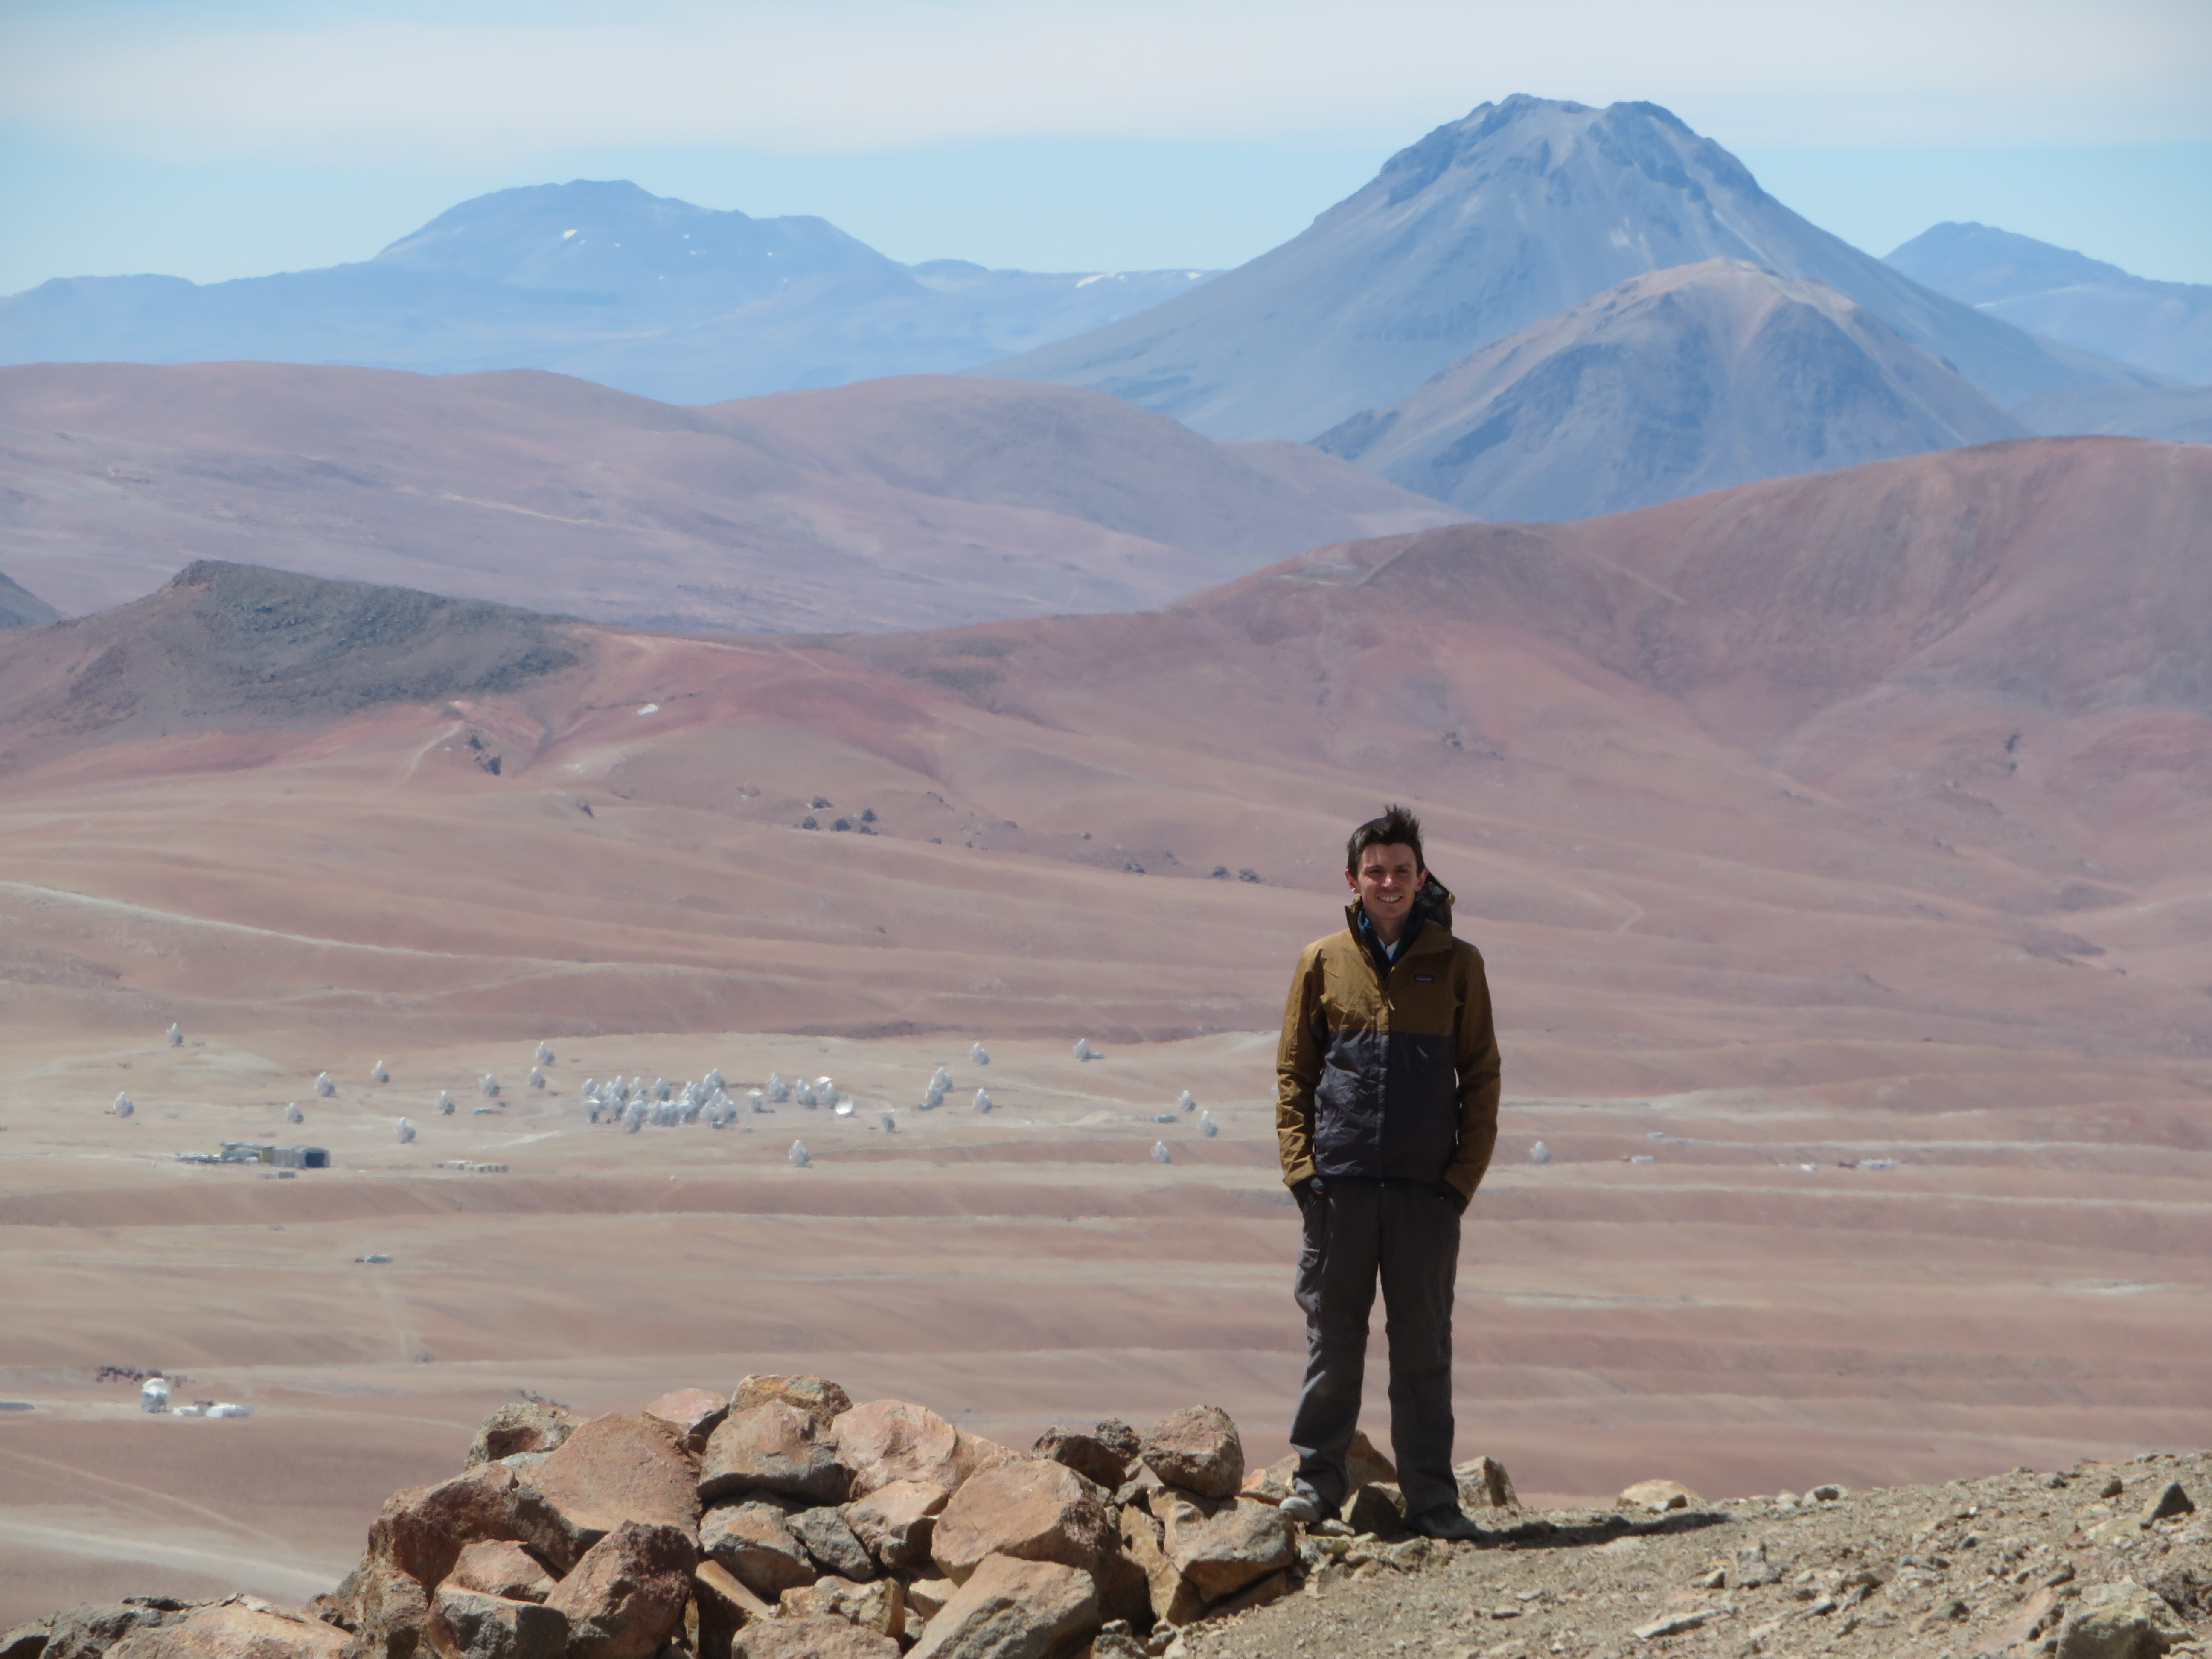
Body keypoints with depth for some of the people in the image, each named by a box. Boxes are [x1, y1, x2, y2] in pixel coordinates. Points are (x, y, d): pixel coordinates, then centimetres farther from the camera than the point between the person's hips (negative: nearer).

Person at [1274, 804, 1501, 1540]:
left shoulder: (1456, 963, 6)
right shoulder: (1323, 962, 7)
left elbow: (1481, 1076, 8)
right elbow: (1294, 1070, 10)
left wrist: (1465, 1172, -2)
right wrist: (1300, 1164, -1)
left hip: (1426, 1185, 0)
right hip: (1338, 1182, 0)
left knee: (1424, 1346, 3)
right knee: (1333, 1341, 4)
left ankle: (1431, 1499, 7)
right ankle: (1317, 1481, 14)